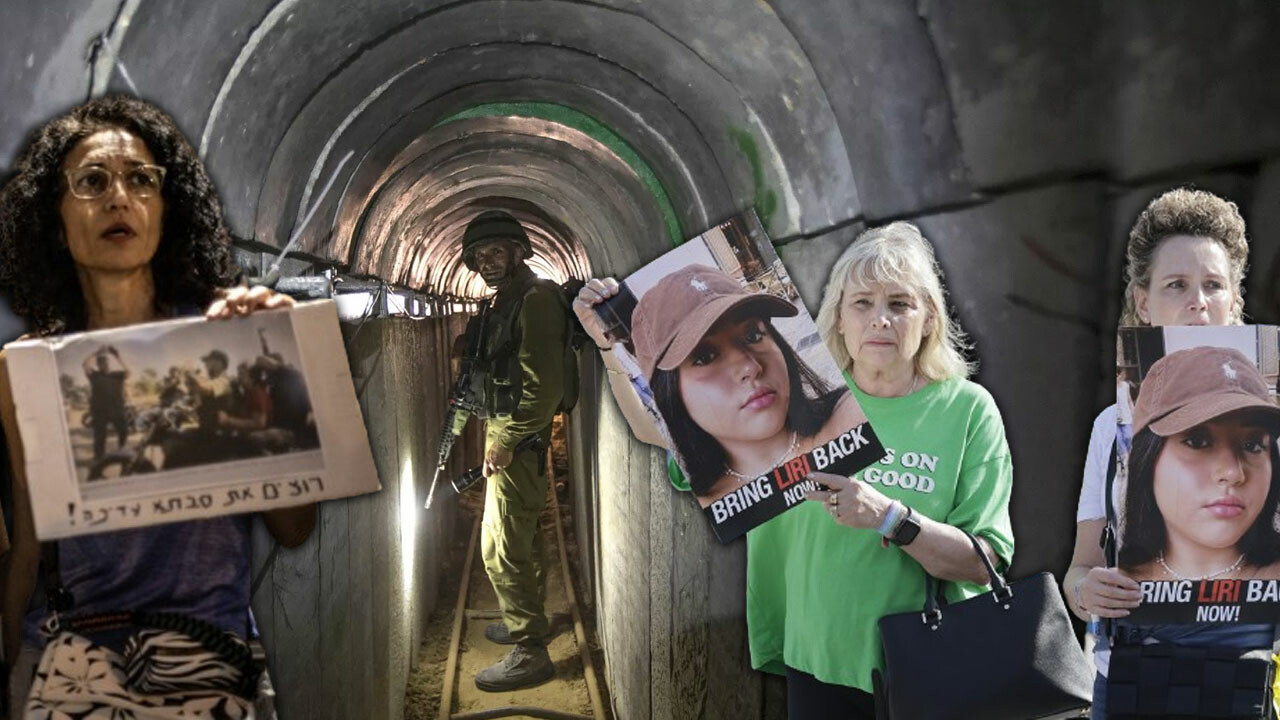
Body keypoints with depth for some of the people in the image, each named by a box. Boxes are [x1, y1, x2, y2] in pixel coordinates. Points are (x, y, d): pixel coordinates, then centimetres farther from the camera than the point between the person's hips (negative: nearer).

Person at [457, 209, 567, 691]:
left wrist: (505, 443, -19)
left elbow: (545, 387, -23)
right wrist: (497, 434, 10)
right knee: (523, 538, 22)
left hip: (519, 442, -10)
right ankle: (528, 620, 36)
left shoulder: (535, 299, -17)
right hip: (507, 435, 10)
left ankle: (530, 652, -3)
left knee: (501, 549, -9)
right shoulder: (507, 300, 13)